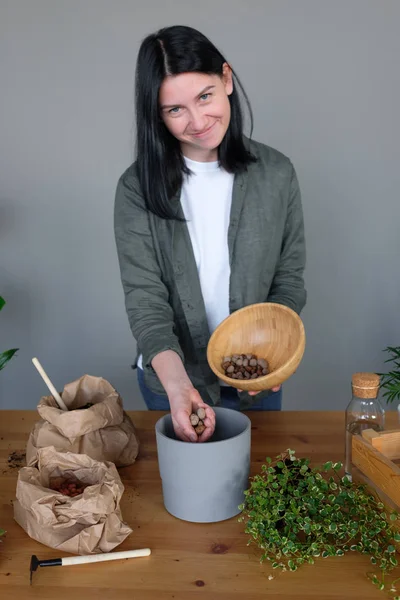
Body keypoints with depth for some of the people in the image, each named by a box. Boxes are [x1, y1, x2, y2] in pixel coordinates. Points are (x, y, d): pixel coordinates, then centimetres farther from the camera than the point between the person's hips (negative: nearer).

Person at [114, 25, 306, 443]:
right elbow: (145, 298, -18)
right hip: (168, 379, 0)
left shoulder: (275, 174, -8)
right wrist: (177, 385, -34)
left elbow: (289, 277, -2)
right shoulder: (138, 188, -13)